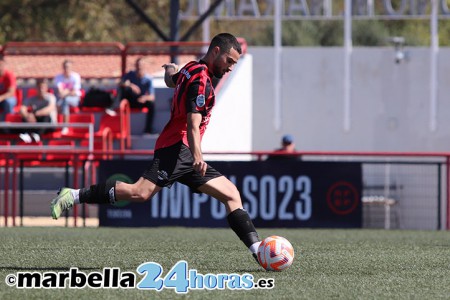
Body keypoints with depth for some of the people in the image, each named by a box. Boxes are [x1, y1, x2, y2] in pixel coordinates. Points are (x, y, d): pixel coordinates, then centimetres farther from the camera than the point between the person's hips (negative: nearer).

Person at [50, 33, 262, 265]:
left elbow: (171, 80, 46)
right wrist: (196, 155, -36)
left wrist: (170, 70, 70)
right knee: (141, 193, -26)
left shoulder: (191, 70, 20)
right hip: (177, 147, -11)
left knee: (231, 195, 3)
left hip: (184, 155, 11)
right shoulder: (201, 78, -10)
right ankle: (74, 196, -21)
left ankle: (257, 250, -2)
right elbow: (193, 122, -23)